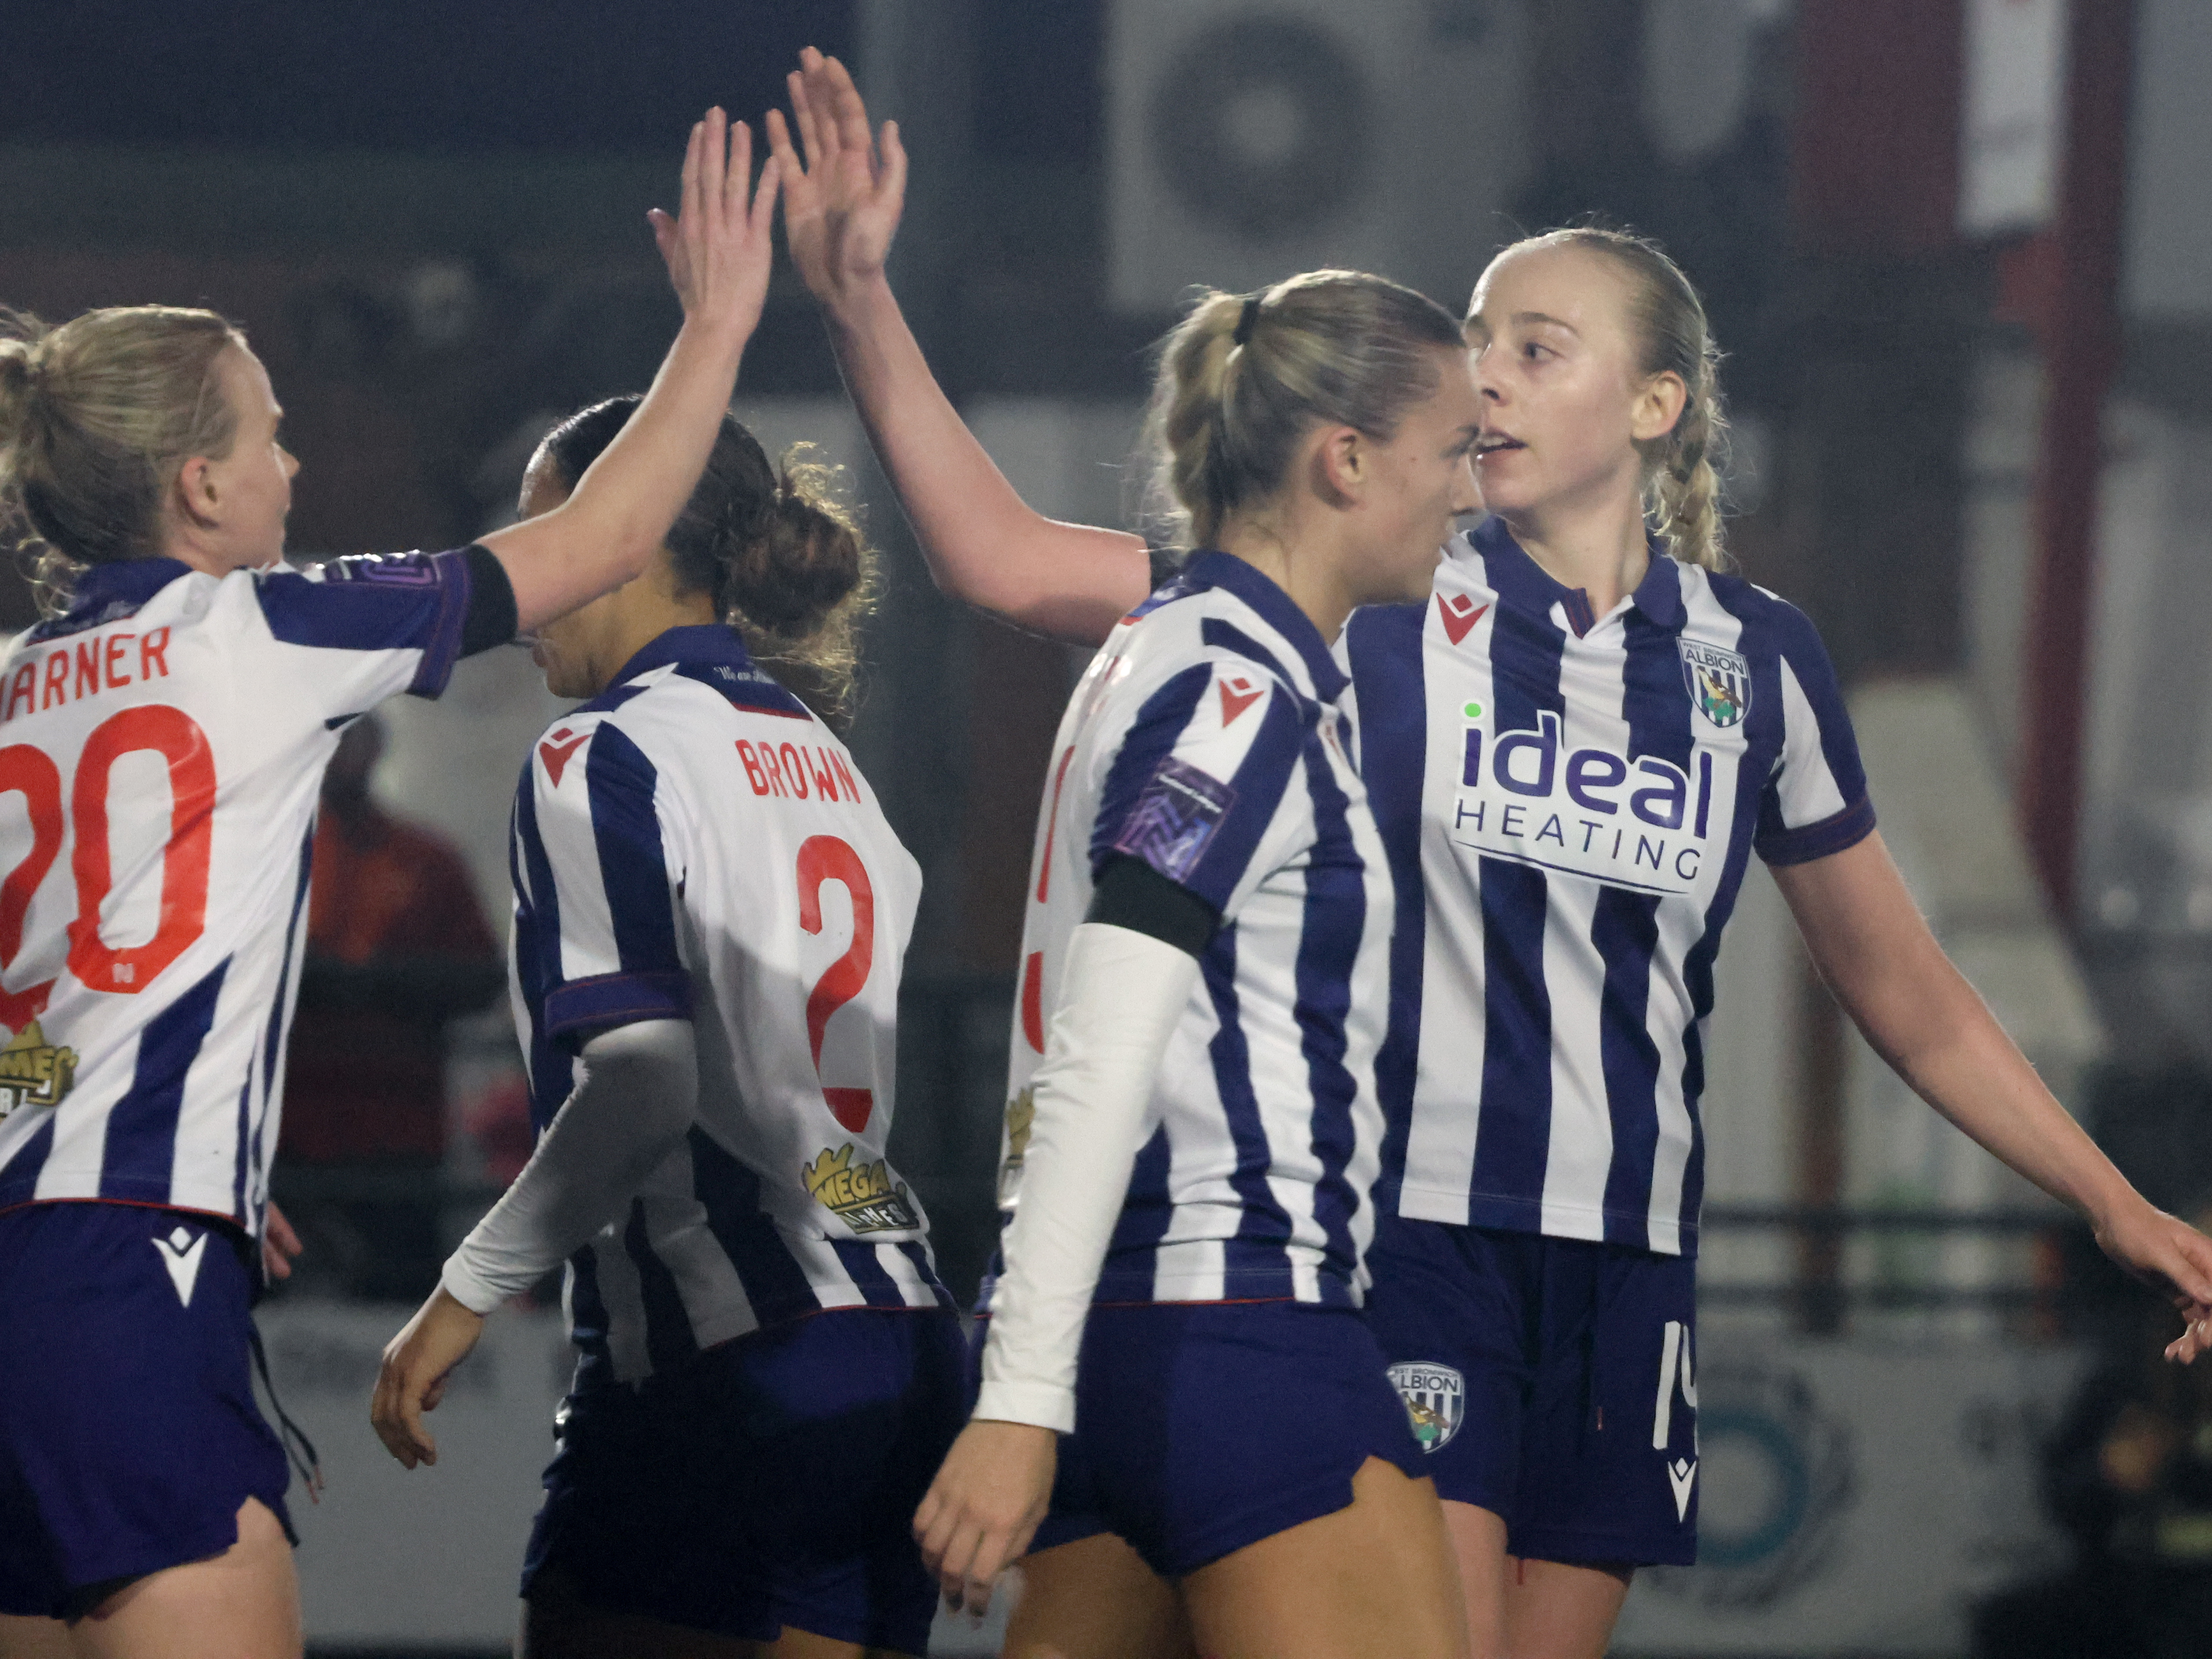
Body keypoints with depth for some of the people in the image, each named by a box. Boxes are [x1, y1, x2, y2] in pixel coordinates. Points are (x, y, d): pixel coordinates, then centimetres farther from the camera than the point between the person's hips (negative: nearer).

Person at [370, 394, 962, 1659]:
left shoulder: (603, 761, -7)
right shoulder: (826, 762, 18)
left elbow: (642, 1080, -17)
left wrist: (471, 1291, -10)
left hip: (724, 1360, -8)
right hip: (907, 1340, 8)